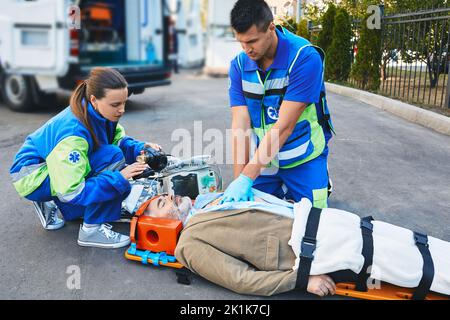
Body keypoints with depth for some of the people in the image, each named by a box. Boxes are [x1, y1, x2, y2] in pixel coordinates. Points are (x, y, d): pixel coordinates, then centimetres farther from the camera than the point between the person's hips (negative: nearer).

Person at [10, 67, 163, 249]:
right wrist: (119, 178, -36)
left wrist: (141, 148, -21)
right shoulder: (73, 133, -35)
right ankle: (92, 229, -15)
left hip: (66, 166, 8)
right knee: (112, 157, -26)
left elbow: (118, 140, -1)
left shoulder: (99, 113, -14)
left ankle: (51, 205, 15)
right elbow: (72, 192, -33)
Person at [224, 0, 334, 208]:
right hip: (261, 159, 4)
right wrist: (238, 179, -22)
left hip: (302, 159, -3)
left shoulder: (305, 58, -22)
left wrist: (246, 178, -30)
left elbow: (284, 127, -27)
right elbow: (240, 125, -13)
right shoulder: (239, 65, -7)